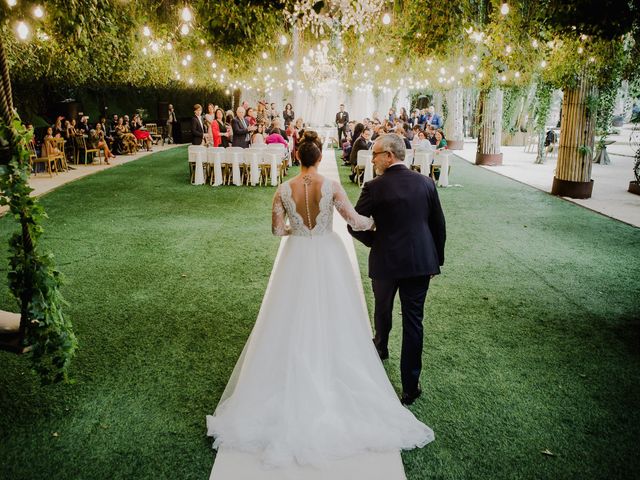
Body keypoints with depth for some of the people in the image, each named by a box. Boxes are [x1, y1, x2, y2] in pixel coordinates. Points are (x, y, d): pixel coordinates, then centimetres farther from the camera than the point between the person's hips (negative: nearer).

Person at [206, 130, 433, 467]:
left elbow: (276, 229, 0)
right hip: (328, 259, -1)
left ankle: (293, 390, 24)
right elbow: (355, 222, -12)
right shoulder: (331, 187, -12)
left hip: (296, 260, 1)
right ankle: (331, 380, 26)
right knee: (330, 323, 14)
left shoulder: (283, 190, -7)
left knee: (294, 325, 13)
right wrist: (377, 221, 8)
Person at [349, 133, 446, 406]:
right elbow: (438, 224, 4)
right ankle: (410, 386, 13)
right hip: (420, 261, 2)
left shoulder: (374, 188, -12)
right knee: (413, 321, 7)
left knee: (383, 309, 25)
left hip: (385, 261, -2)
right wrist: (437, 259, 15)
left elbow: (354, 227, -10)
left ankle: (381, 347, 53)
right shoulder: (426, 182, -1)